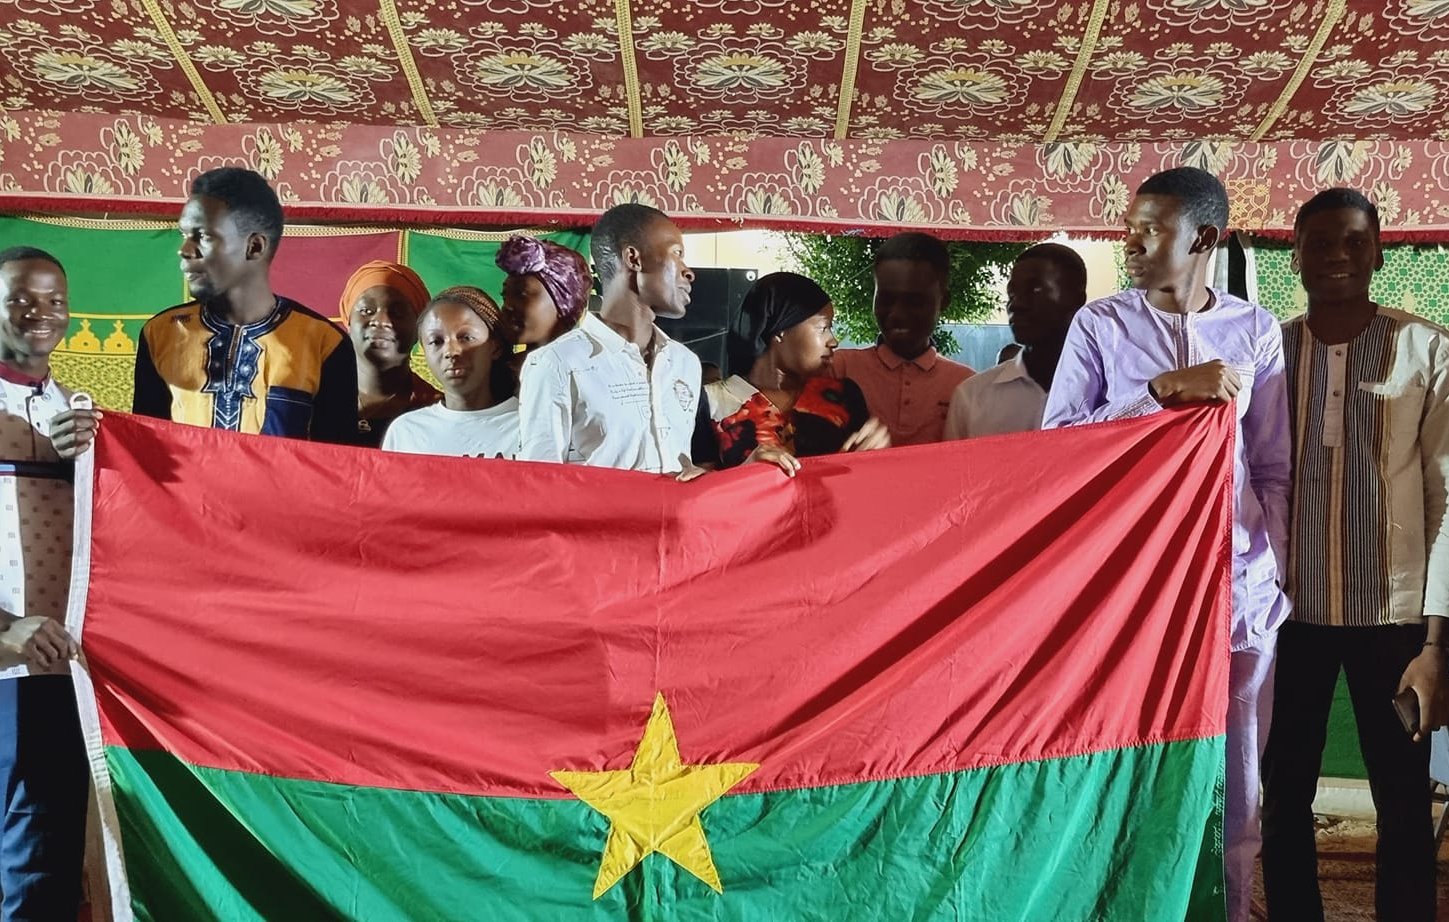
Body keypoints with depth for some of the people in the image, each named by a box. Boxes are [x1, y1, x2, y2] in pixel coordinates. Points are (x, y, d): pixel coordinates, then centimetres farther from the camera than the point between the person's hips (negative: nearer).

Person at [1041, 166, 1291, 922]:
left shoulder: (1256, 331, 6)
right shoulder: (1099, 326, 2)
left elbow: (1272, 471, 9)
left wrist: (1275, 578, 5)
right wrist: (1163, 389, -15)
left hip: (1238, 588, 1)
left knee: (1232, 781, 8)